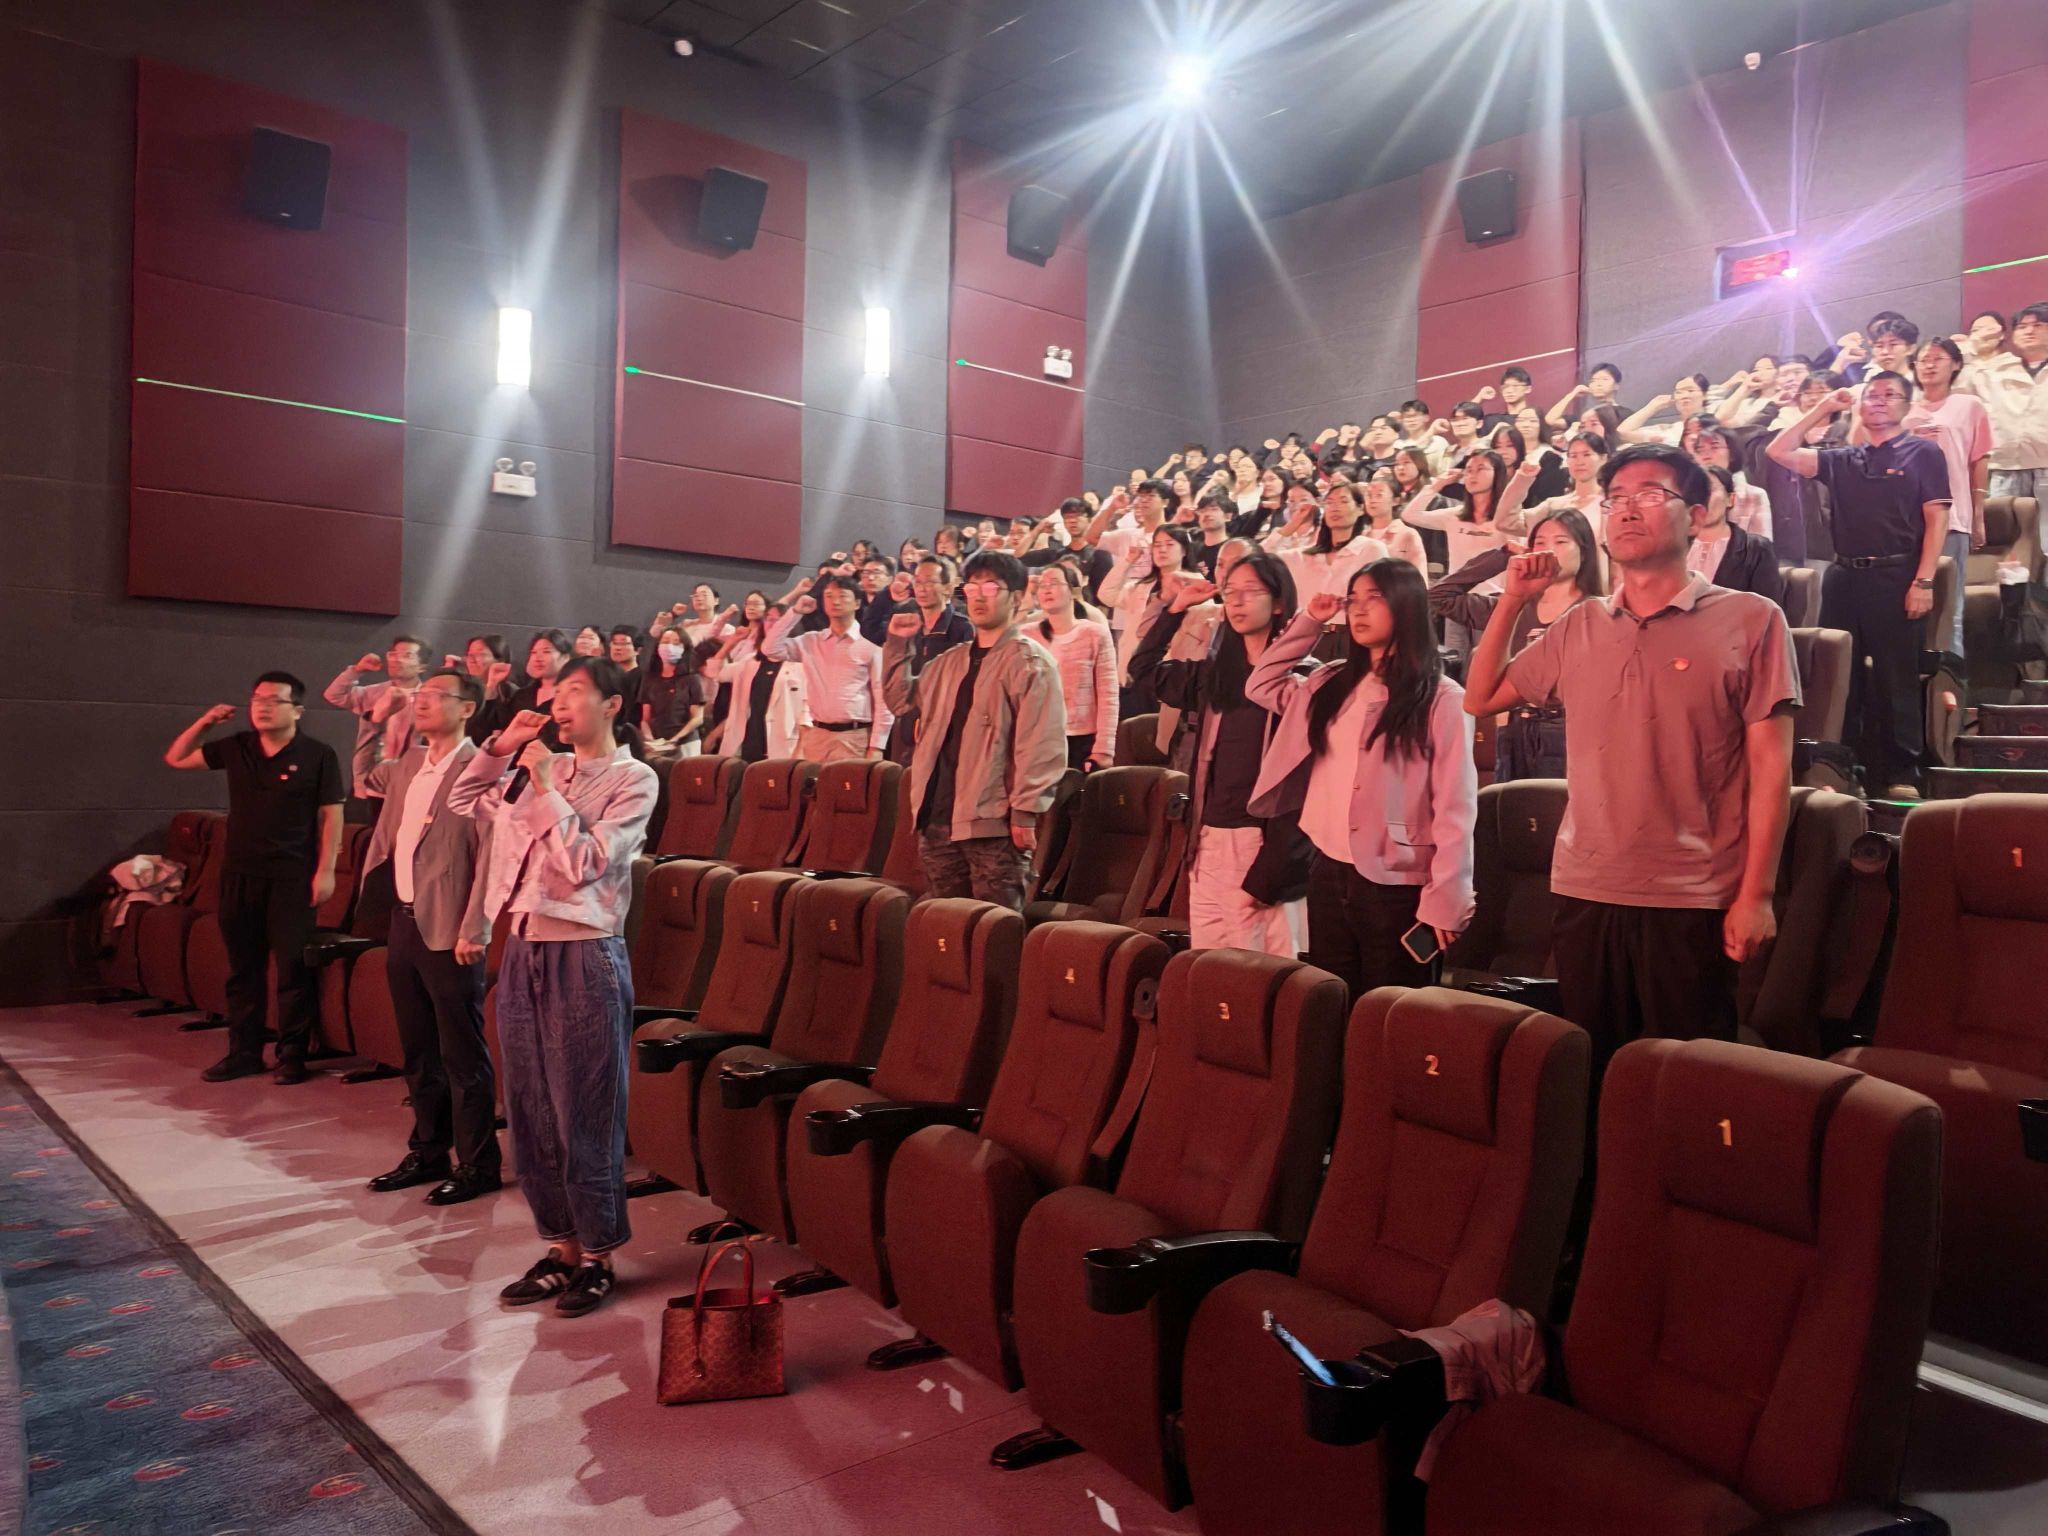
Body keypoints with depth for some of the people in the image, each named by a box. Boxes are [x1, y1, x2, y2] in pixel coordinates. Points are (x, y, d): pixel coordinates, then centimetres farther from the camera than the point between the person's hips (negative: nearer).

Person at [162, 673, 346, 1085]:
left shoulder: (318, 756, -6)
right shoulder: (235, 748, 7)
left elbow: (331, 815, -6)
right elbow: (176, 759, 18)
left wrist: (325, 871, -11)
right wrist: (204, 723, 4)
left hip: (292, 877, -5)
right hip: (239, 874, 5)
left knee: (293, 968, 0)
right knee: (243, 968, 12)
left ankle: (292, 1055, 10)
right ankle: (243, 1052, 22)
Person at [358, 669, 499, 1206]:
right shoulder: (408, 763, 12)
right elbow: (369, 779, 34)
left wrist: (472, 931, -20)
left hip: (448, 932, -8)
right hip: (404, 921, 8)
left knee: (462, 1055, 1)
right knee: (419, 1051, 17)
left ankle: (477, 1165, 12)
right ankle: (428, 1152, 30)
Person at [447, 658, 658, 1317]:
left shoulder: (632, 780, -5)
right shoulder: (538, 767, 12)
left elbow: (586, 862, -15)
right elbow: (463, 800, 21)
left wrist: (547, 786, -11)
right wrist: (500, 746, 8)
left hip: (584, 955, -6)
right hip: (523, 949, 7)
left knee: (585, 1114, 1)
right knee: (529, 1112, 12)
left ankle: (598, 1256, 15)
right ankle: (562, 1245, 25)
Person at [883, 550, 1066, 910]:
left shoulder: (1030, 662, -6)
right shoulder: (950, 661, 18)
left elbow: (1042, 744, -13)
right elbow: (901, 699, 29)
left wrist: (1025, 812, -18)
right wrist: (897, 644, 19)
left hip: (993, 823, -7)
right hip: (938, 819, 7)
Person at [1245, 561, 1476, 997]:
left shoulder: (1441, 699, -8)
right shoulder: (1332, 684, 11)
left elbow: (1455, 807, -11)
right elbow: (1261, 685, 22)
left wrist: (1444, 900, -15)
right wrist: (1309, 621, 13)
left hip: (1396, 885, -6)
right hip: (1329, 874, 6)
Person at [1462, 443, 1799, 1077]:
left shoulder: (1750, 619, -4)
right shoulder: (1579, 627, 10)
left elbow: (1770, 765, -6)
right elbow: (1481, 698, 16)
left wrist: (1756, 894, -10)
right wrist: (1512, 601, 6)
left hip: (1693, 902, -4)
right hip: (1583, 894, 4)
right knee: (1591, 1073, 15)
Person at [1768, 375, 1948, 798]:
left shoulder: (1923, 454, 4)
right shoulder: (1841, 459, 14)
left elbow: (1936, 520, -3)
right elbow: (1780, 452, 7)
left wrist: (1924, 581, -13)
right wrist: (1822, 409, 7)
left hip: (1896, 578, -4)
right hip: (1844, 576, 4)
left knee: (1895, 678, -2)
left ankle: (1901, 772, 4)